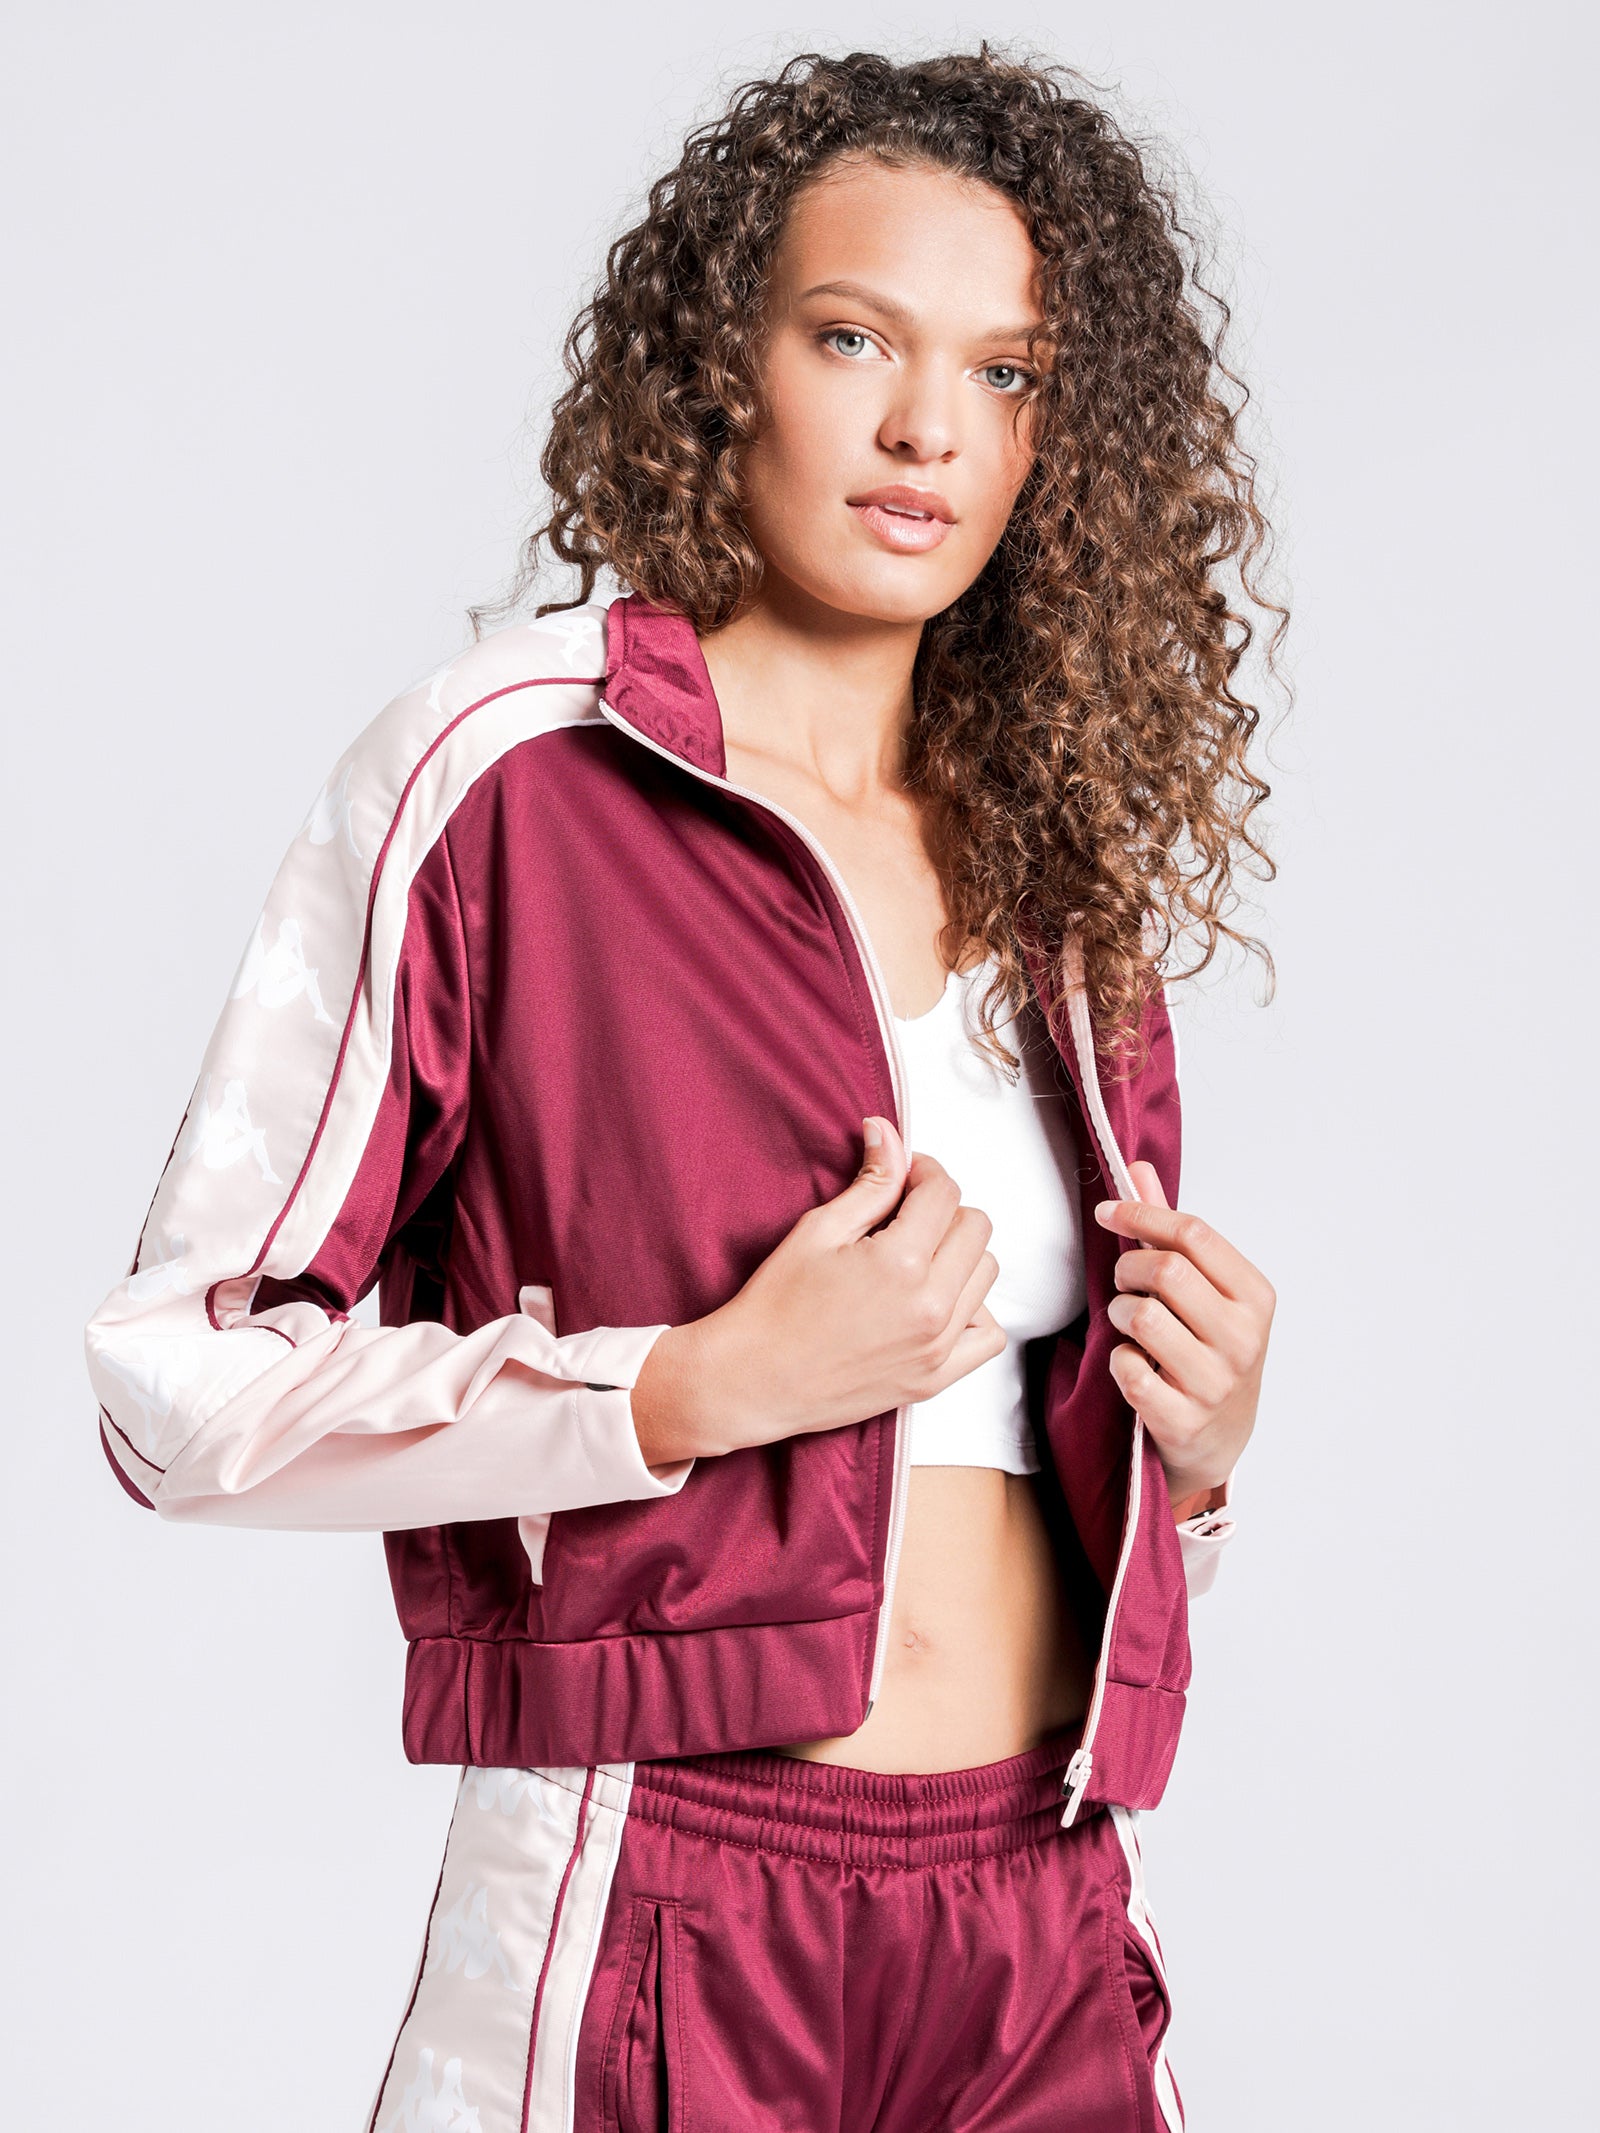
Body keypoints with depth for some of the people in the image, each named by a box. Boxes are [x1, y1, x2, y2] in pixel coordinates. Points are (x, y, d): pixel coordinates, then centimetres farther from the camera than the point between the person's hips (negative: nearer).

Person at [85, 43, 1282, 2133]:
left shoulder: (1063, 872, 10)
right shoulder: (509, 765, -7)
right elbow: (184, 1379, -10)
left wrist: (1199, 1445, 0)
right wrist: (699, 1388, -19)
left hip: (1053, 1940, 5)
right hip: (658, 1932, -5)